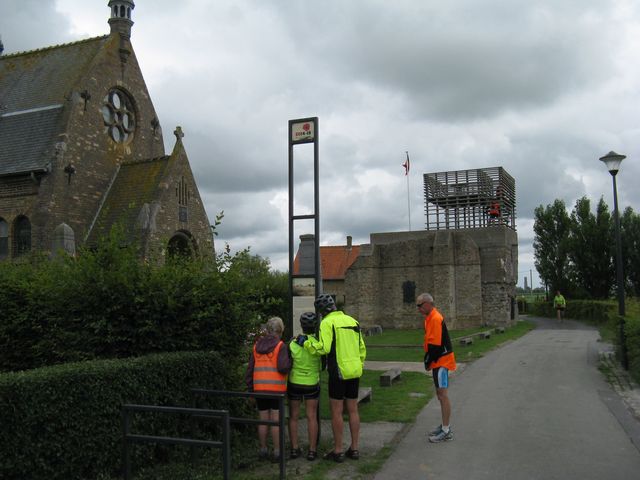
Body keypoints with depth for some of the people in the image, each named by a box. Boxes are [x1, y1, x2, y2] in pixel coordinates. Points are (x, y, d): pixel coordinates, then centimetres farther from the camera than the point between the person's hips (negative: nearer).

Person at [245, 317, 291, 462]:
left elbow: (250, 369, 11)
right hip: (276, 389, -4)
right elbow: (283, 367, -16)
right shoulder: (280, 346, -6)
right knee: (276, 420, 2)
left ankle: (263, 450, 20)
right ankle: (277, 452, 5)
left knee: (263, 420, 12)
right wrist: (289, 359, 3)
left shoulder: (257, 346, 11)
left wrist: (250, 388, 18)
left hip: (259, 388, 5)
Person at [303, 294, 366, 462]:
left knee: (336, 412, 2)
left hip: (339, 372, -7)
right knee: (353, 410, 13)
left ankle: (338, 451, 8)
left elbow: (324, 347, -21)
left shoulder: (327, 322, -9)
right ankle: (354, 449, 19)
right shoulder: (352, 321, 13)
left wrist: (307, 343, -8)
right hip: (354, 372, 7)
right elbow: (362, 348, 15)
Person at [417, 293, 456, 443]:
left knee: (443, 394, -6)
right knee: (440, 394, 16)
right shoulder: (431, 317, 13)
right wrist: (428, 361, 10)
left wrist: (428, 362, -11)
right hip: (438, 362, 10)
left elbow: (435, 345, -21)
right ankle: (445, 426, 26)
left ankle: (446, 431, -1)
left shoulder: (435, 318, -19)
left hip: (441, 361, -10)